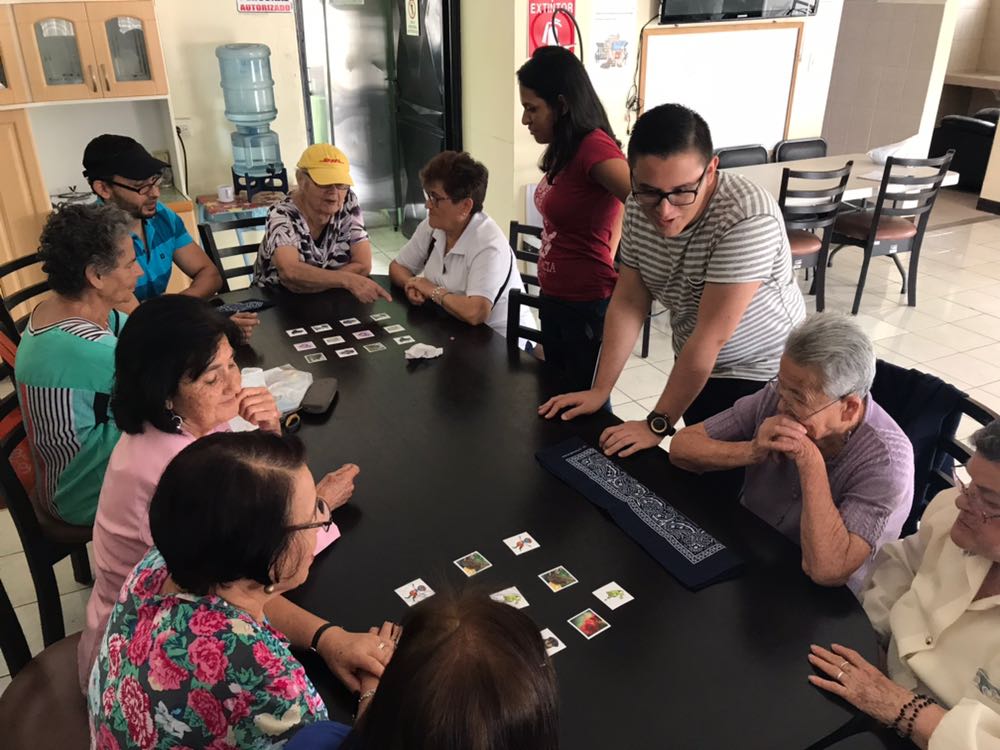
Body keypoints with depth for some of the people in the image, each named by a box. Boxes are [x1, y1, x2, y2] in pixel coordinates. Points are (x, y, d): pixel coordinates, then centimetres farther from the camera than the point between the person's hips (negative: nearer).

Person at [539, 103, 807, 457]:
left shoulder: (748, 218, -31)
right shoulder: (640, 208, -11)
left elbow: (711, 335, -29)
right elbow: (628, 302, -4)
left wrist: (658, 424, -24)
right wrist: (599, 391, -6)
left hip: (761, 374, -5)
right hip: (694, 369, 6)